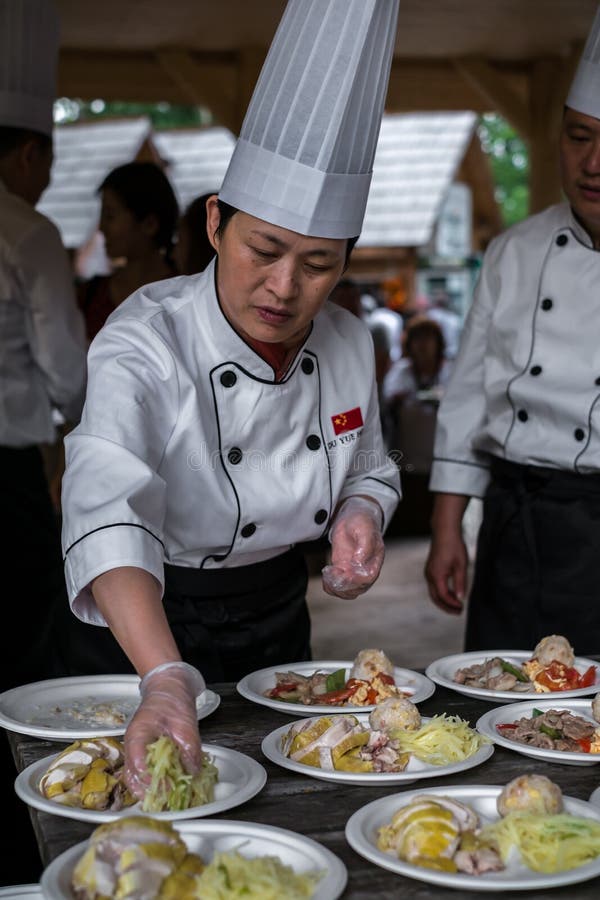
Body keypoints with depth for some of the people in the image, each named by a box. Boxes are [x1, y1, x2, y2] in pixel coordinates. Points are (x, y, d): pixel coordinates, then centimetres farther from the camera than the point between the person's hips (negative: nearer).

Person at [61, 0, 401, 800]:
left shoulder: (348, 344, -9)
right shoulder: (145, 344, -28)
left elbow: (369, 470, 8)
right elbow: (109, 516, -44)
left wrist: (361, 513, -16)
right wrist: (167, 680, -59)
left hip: (280, 611, 5)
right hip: (155, 623, -5)